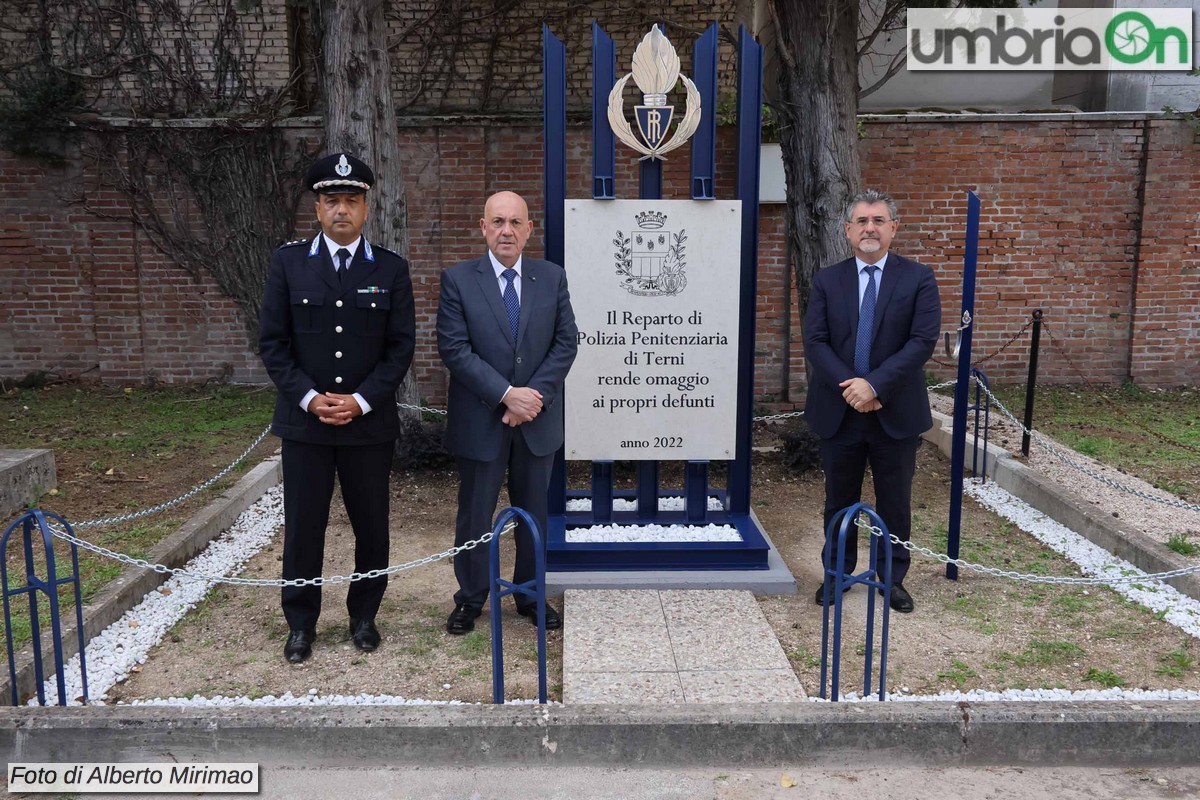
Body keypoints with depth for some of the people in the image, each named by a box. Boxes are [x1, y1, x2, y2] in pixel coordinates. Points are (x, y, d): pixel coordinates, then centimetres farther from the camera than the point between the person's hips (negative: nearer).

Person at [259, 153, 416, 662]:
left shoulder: (391, 269, 3)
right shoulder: (287, 263, 3)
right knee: (302, 527, 6)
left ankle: (364, 617, 27)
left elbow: (401, 346, 0)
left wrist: (361, 400, -11)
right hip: (303, 422, 0)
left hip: (370, 423, 1)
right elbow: (272, 341, 1)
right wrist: (309, 398, -11)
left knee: (371, 526, 9)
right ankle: (301, 625, 23)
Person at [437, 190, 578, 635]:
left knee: (534, 512, 14)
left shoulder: (552, 277, 3)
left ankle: (531, 595, 31)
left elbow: (565, 343, 0)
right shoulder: (457, 279, -5)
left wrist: (536, 395, -12)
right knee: (474, 514, 10)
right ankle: (470, 599, 27)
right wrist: (506, 395, -18)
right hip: (480, 420, -2)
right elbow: (454, 348, -12)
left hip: (538, 418, 3)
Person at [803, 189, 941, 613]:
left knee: (895, 502, 10)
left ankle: (892, 578, 26)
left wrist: (875, 384, -20)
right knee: (839, 499, 13)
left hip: (896, 412, -1)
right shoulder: (826, 280, 3)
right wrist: (848, 386, -17)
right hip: (838, 411, 1)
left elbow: (923, 340, -11)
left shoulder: (918, 279, -1)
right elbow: (815, 341, -4)